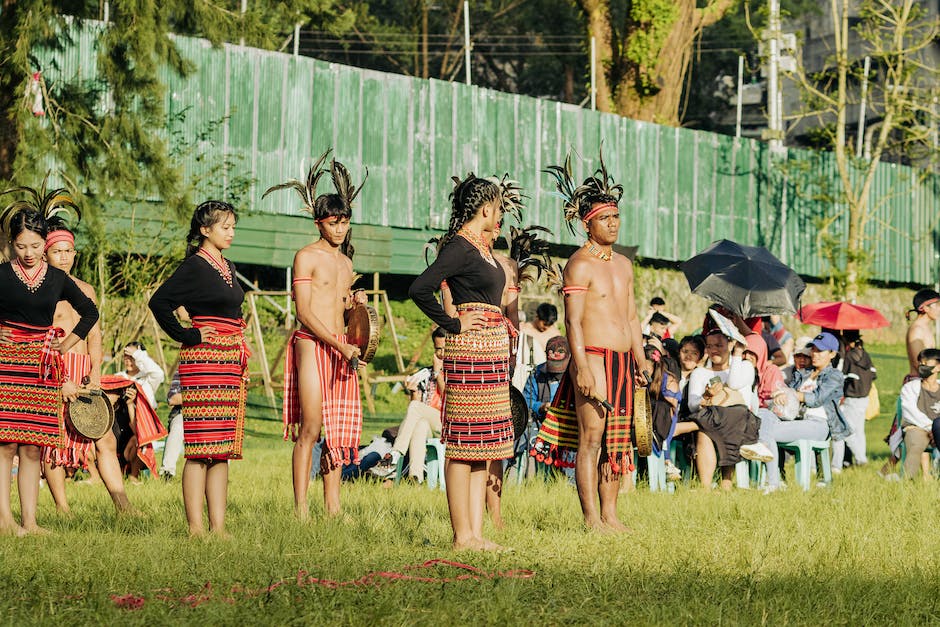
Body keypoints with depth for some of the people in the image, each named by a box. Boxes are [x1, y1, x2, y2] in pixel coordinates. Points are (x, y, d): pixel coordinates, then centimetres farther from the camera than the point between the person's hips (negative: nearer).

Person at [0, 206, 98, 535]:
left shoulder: (57, 279, 10)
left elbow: (90, 312, 22)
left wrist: (65, 344, 14)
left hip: (42, 368, 3)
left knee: (32, 448, 2)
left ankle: (29, 520, 3)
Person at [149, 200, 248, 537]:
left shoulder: (227, 268, 18)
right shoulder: (194, 266, -7)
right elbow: (159, 302, -15)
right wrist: (187, 337, -12)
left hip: (231, 364, 8)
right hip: (204, 359, -8)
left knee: (223, 449, 7)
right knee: (201, 447, -9)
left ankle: (218, 525, 8)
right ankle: (196, 526, -8)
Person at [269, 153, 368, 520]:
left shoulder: (346, 263, 19)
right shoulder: (307, 257, -3)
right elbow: (305, 312, -10)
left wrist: (355, 304, 4)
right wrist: (341, 346, -16)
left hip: (341, 348, 7)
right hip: (311, 344, -7)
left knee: (340, 430, 3)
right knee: (310, 428, -11)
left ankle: (332, 507, 6)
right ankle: (300, 509, -11)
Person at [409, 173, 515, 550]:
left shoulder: (482, 247, 16)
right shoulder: (459, 247, -12)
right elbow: (419, 290, -22)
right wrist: (454, 325, -14)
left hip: (493, 348, 10)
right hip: (470, 349, -10)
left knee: (483, 445, 9)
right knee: (464, 441, -7)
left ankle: (475, 532, 11)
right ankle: (462, 534, -5)